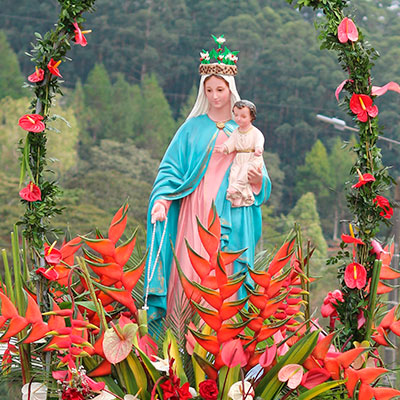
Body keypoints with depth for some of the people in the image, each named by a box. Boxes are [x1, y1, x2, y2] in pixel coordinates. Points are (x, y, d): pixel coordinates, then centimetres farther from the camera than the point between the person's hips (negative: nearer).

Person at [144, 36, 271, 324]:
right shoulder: (193, 127, 9)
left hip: (231, 212, 1)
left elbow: (261, 186, 15)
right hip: (197, 210, -1)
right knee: (192, 269, -10)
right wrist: (161, 200, -13)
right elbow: (172, 168, 3)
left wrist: (258, 180, -9)